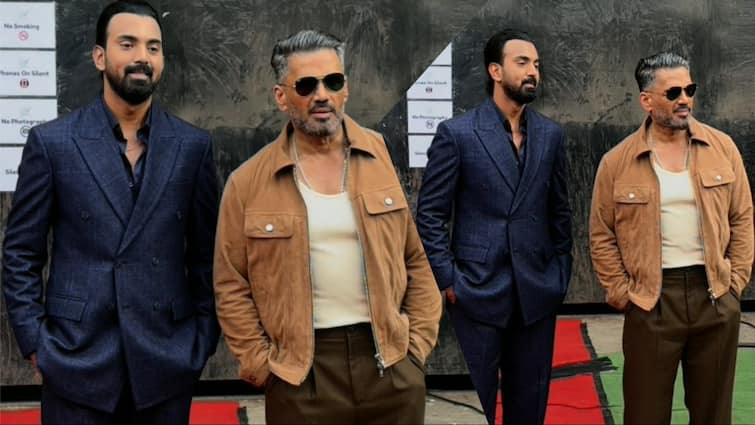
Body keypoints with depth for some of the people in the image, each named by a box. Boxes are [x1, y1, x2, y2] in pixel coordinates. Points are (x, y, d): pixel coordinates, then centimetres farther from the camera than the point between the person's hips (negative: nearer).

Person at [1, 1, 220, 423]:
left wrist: (204, 338, 3)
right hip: (76, 362, -1)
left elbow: (206, 252, 7)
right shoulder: (52, 142, -1)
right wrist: (35, 343, -4)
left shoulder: (193, 145, 3)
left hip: (167, 364, 1)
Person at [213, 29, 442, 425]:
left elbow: (417, 259, 7)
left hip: (392, 362, 1)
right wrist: (262, 363, -4)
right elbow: (232, 287, 2)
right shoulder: (247, 183, -1)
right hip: (300, 371, -1)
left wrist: (419, 341, 2)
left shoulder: (384, 159, 2)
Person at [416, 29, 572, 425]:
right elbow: (430, 214, -5)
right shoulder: (457, 133, -5)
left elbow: (559, 211, 13)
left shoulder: (550, 134, 8)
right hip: (476, 292, -3)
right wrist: (448, 281, -9)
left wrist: (560, 276, 8)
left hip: (538, 293, 4)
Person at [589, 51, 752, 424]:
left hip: (716, 296, 2)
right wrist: (622, 293, -3)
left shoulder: (723, 148, 2)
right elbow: (601, 236, 2)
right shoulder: (616, 163, -3)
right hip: (650, 299, -2)